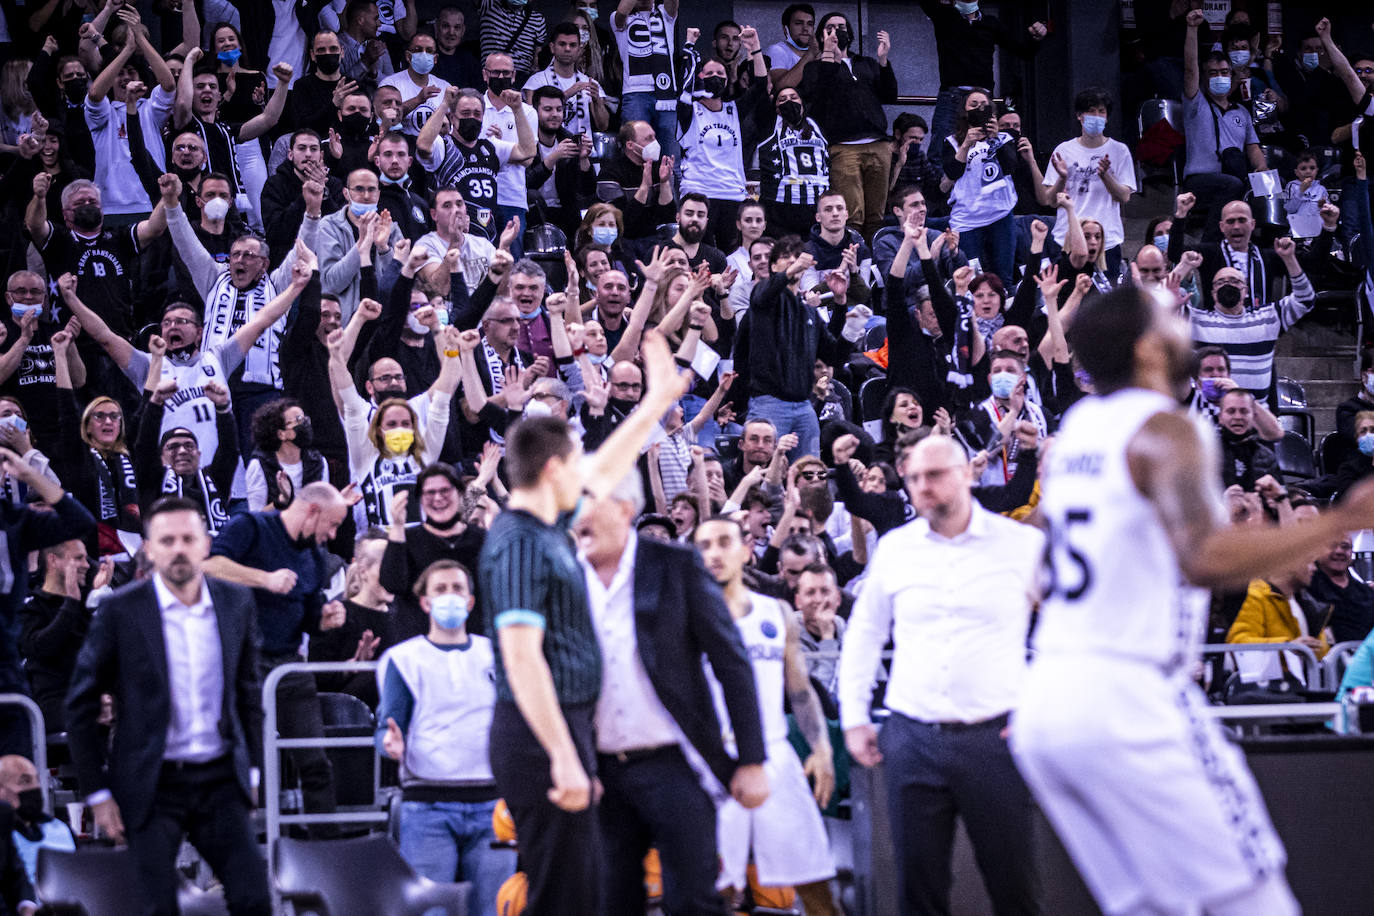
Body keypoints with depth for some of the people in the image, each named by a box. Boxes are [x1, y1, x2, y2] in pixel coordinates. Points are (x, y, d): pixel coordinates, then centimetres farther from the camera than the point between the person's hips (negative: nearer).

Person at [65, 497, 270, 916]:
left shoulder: (236, 602, 4)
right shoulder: (120, 610, -7)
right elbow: (81, 705, -2)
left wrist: (251, 768, 13)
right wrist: (98, 793, -4)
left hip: (220, 782, 3)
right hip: (152, 787, -3)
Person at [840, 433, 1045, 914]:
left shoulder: (1023, 544, 0)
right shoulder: (895, 547, 9)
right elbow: (863, 634, 20)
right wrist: (854, 718, 14)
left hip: (994, 738, -2)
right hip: (912, 738, 3)